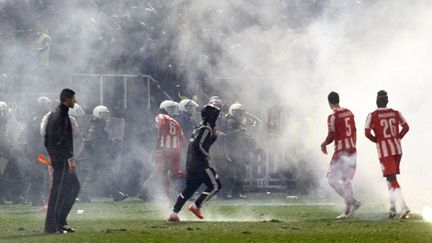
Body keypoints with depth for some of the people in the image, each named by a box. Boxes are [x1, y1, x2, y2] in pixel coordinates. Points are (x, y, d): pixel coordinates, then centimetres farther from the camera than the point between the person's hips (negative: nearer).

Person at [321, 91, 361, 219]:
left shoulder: (333, 117, -12)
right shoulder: (349, 113, 10)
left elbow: (331, 136, -12)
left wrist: (324, 144, 8)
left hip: (341, 151, -7)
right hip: (352, 151, 7)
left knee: (333, 179, -2)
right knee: (346, 180, 14)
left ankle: (352, 202, -16)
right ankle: (348, 210, 12)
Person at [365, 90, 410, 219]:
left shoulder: (373, 115, -7)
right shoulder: (395, 113, 5)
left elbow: (367, 132, -14)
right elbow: (406, 127, 2)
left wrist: (376, 140, 3)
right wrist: (398, 138, 13)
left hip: (384, 150, -5)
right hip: (397, 148, 5)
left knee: (391, 179, -8)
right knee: (391, 177, 19)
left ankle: (403, 206, -23)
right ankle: (392, 208, 20)